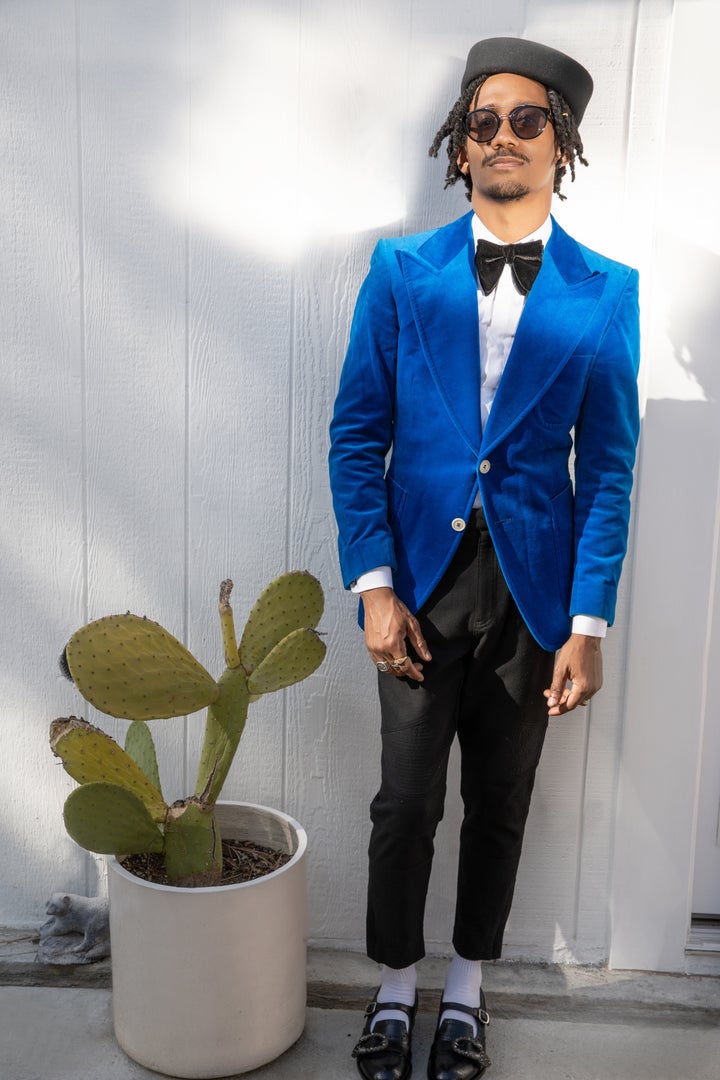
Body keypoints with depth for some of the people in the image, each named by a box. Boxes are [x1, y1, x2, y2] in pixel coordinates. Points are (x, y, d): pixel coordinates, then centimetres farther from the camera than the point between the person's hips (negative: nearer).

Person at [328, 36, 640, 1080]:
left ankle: (466, 990, 37)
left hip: (532, 583, 1)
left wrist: (589, 622, -7)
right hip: (423, 575, 0)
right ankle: (396, 987, 32)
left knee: (500, 805, 14)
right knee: (405, 802, 7)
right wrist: (375, 586, -8)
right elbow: (358, 437, 0)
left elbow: (608, 467, 0)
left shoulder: (607, 291, 2)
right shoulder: (402, 272, 3)